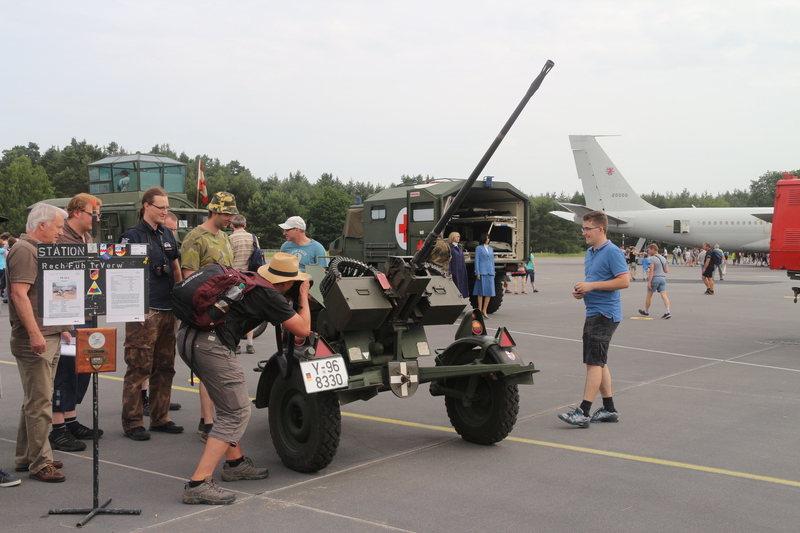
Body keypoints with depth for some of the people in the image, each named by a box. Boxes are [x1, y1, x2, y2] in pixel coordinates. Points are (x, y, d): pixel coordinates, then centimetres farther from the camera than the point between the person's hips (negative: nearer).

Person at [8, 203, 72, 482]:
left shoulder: (39, 250, 20)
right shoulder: (23, 250, -12)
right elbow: (19, 294, -21)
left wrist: (60, 328, 25)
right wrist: (35, 333, -26)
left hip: (48, 337, 10)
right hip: (34, 340, -10)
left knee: (35, 400, 15)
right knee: (39, 402, -7)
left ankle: (26, 457, 24)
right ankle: (39, 463, 0)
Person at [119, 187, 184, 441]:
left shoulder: (167, 234, 15)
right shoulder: (132, 235, -6)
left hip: (168, 311, 7)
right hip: (144, 312, -7)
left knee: (164, 367, 12)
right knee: (139, 368, -4)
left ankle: (160, 418, 22)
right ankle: (132, 422, 4)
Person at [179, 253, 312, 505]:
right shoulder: (270, 296, -3)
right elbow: (303, 329, 3)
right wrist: (303, 296, 20)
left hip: (187, 336, 9)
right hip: (211, 344, -9)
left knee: (230, 406, 23)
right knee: (236, 413, -3)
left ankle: (235, 463, 32)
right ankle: (198, 484, -9)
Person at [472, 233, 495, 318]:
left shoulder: (491, 249, 18)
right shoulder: (478, 248, 3)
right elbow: (476, 261, -1)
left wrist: (493, 273, 15)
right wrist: (477, 273, -8)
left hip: (490, 272, 5)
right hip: (482, 272, -5)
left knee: (489, 292, 1)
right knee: (481, 292, -3)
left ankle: (484, 310, 9)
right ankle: (479, 310, 4)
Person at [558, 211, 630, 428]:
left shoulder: (612, 252, -13)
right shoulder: (590, 253, 16)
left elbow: (624, 281, -20)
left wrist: (591, 286, -20)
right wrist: (580, 290, 5)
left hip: (605, 314, -10)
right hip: (592, 313, 10)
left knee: (594, 362, -10)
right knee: (598, 362, 12)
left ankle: (584, 412, -11)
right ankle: (609, 409, 20)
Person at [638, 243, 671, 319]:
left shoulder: (652, 259, -9)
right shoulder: (663, 259, 13)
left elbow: (651, 271, -16)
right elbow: (667, 270, 14)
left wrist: (649, 282, -18)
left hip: (655, 278, -6)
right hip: (663, 278, 6)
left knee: (649, 295, 10)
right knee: (664, 296, -2)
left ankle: (646, 311, 24)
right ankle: (668, 312, -15)